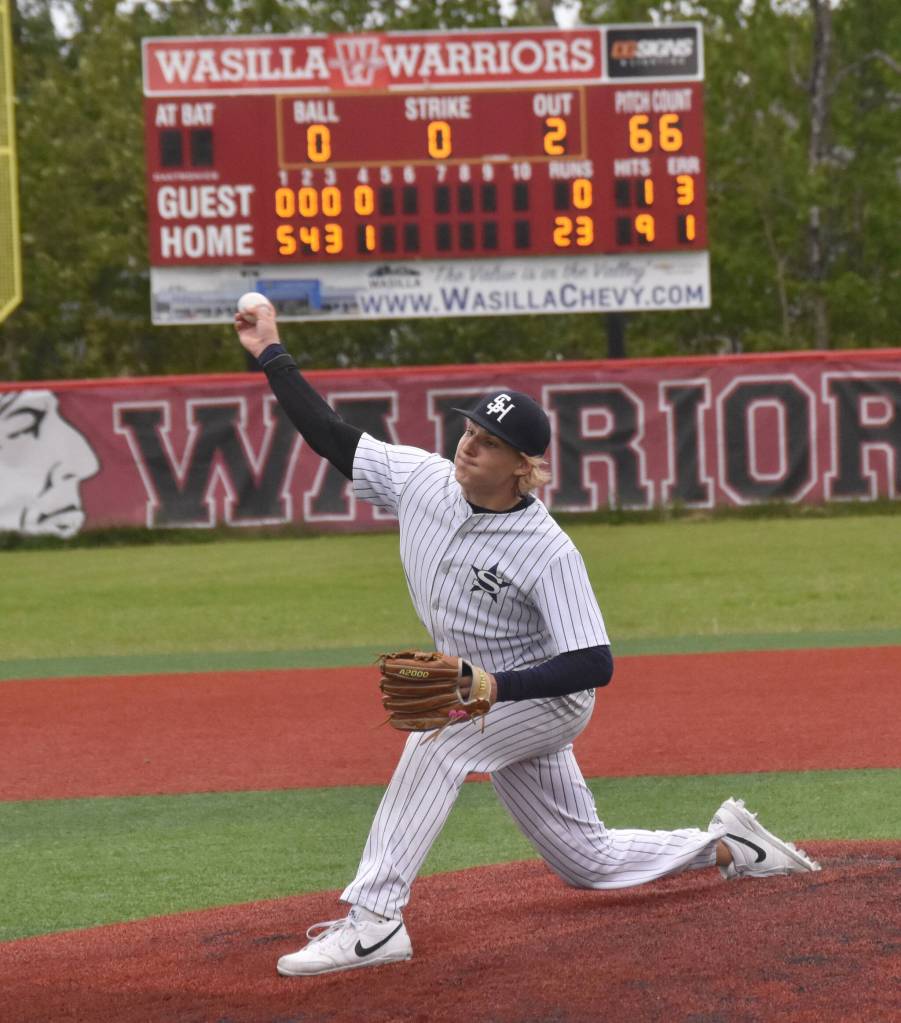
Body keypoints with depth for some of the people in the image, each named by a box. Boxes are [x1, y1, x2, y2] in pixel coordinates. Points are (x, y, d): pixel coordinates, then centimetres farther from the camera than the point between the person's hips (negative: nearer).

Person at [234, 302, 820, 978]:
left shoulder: (549, 553, -29)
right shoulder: (422, 480, -12)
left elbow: (596, 664, -32)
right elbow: (332, 437, -6)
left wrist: (496, 687, -42)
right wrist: (272, 355, -11)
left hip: (549, 698, -7)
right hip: (490, 703, 7)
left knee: (436, 739, -33)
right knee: (587, 861, 14)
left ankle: (375, 920, -35)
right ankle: (726, 848, 34)